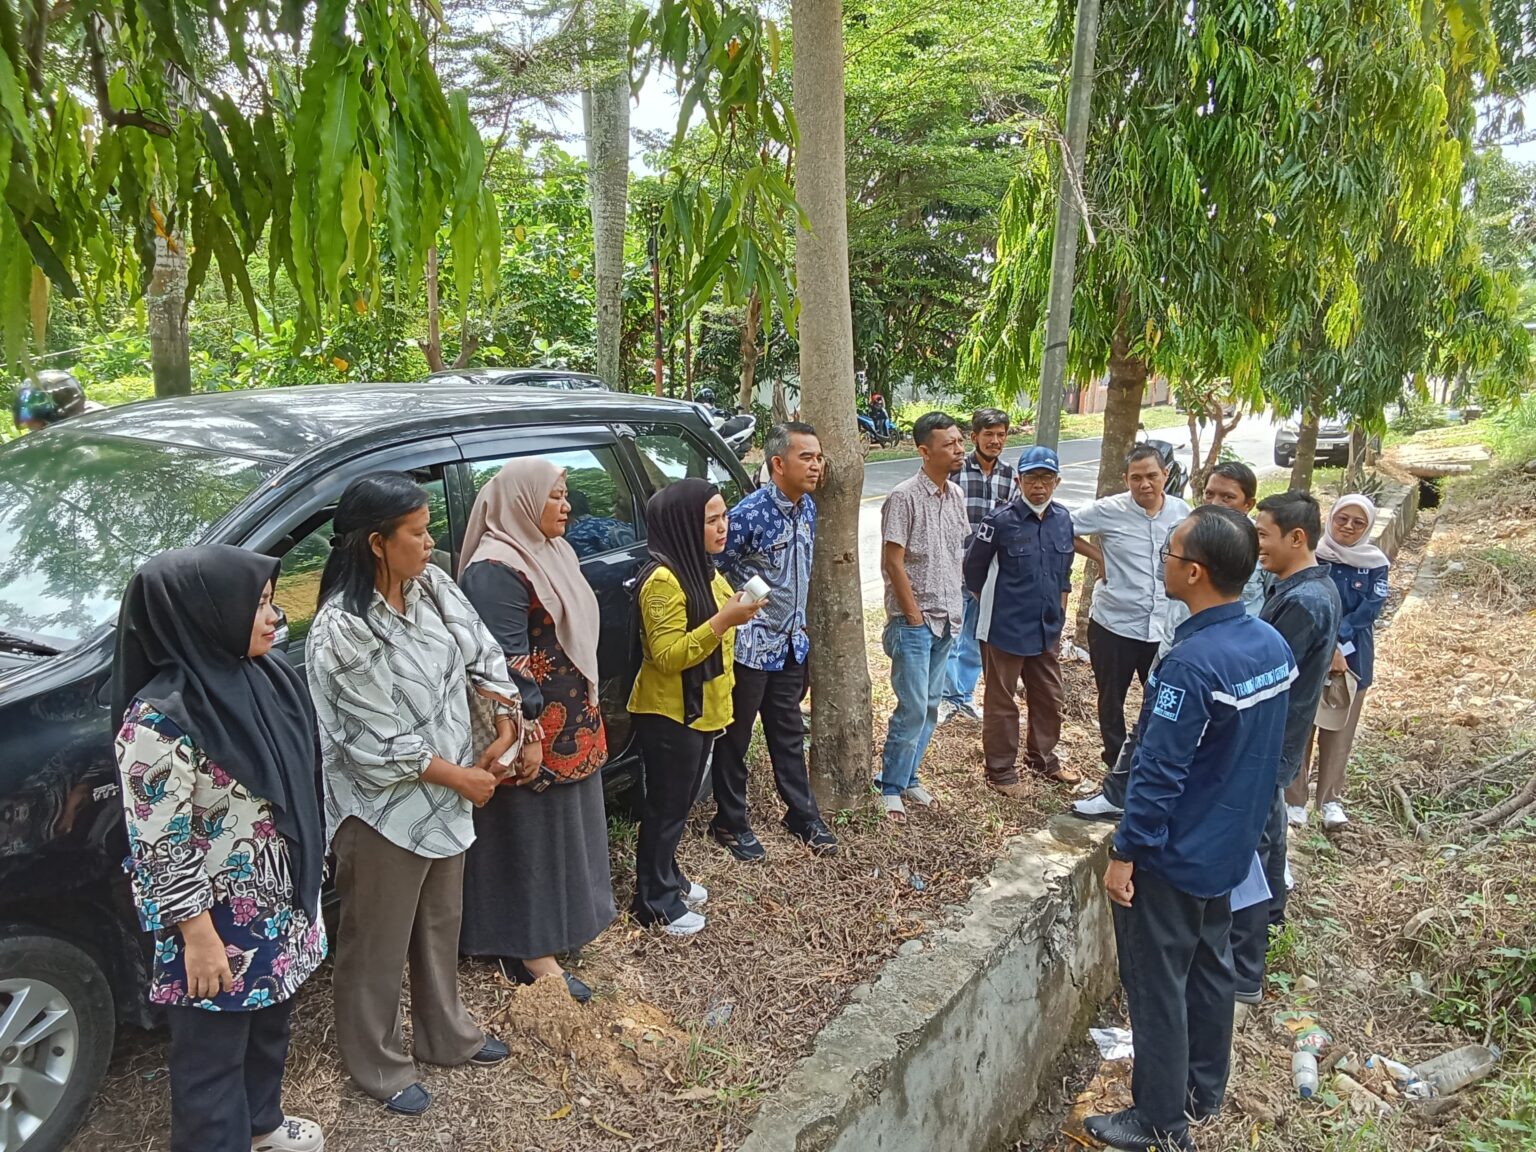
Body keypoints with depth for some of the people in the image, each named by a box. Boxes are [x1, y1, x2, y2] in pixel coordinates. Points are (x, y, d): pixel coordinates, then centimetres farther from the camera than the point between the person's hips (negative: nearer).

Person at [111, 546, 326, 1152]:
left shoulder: (264, 677, -2)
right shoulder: (160, 719, -26)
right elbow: (162, 845, -21)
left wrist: (308, 875, 16)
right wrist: (198, 935, -17)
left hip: (280, 903, 8)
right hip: (221, 920, -8)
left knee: (269, 1022, 27)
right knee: (214, 1050, 12)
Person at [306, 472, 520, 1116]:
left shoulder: (432, 586, -5)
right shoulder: (343, 628, -26)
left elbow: (482, 653, 6)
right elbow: (380, 745, -24)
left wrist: (506, 726, -4)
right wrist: (461, 777, -15)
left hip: (443, 797, 8)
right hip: (386, 809, -7)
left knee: (441, 925, 24)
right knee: (378, 944, 13)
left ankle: (445, 1034, 45)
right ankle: (379, 1066, 34)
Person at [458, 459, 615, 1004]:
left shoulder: (554, 551, 9)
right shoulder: (497, 571, -20)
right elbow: (508, 661, -22)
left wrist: (586, 714, 19)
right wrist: (529, 734, -21)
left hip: (572, 722, 9)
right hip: (538, 730, -9)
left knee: (564, 825, 19)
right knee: (532, 834, 2)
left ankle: (560, 919, 35)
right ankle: (532, 952, 14)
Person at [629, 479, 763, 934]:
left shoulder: (703, 570, 8)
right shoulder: (662, 580, -23)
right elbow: (667, 656, -26)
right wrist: (723, 620, -33)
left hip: (701, 709, 9)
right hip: (669, 714, -9)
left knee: (681, 802, 21)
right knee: (665, 806, 4)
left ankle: (669, 878, 36)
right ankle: (656, 900, 18)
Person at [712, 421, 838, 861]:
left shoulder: (807, 508, 3)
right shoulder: (749, 513, -21)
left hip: (790, 645, 7)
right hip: (750, 647, -7)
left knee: (789, 734, 18)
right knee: (735, 738, 9)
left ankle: (803, 816, 31)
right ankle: (730, 823, 24)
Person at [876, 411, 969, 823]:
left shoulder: (956, 495, 7)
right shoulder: (904, 497, -15)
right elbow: (893, 562, -15)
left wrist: (956, 609, 11)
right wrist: (914, 616, -12)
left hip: (946, 619, 7)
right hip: (913, 621, -7)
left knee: (930, 707, 13)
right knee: (913, 708, -5)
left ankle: (908, 777, 27)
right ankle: (890, 786, 10)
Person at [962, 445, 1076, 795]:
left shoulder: (1063, 519, 1)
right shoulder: (1000, 521, -15)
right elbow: (974, 570, -5)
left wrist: (1059, 613, 15)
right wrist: (994, 609, 4)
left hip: (1047, 631, 6)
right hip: (1005, 630, -6)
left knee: (1048, 698, 19)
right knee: (1002, 702, 7)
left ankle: (1042, 759, 39)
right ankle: (1000, 771, 21)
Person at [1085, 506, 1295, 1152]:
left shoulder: (1192, 662, -29)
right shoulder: (1273, 645, -3)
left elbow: (1158, 772, -25)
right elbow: (1262, 751, 9)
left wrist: (1124, 853, -15)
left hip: (1174, 856, -8)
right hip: (1229, 849, 8)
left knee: (1156, 985, 7)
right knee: (1209, 968, 22)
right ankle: (1204, 1090, 39)